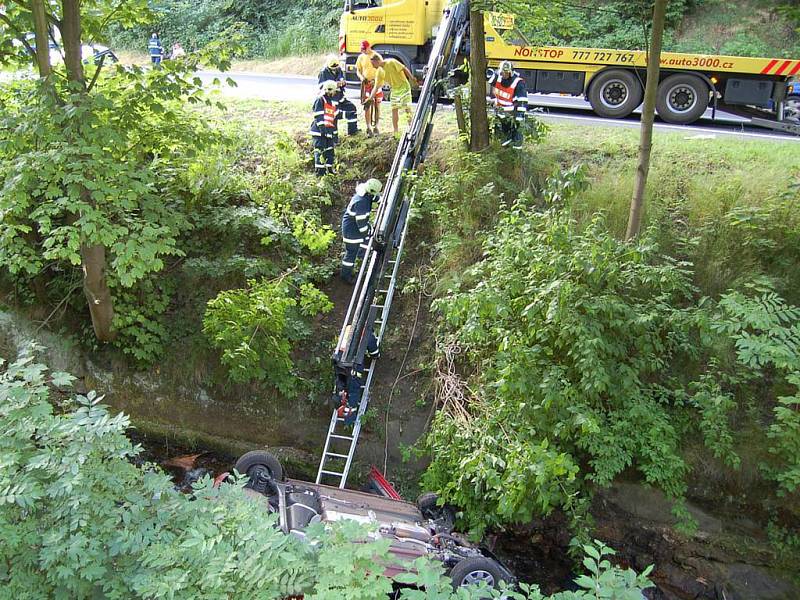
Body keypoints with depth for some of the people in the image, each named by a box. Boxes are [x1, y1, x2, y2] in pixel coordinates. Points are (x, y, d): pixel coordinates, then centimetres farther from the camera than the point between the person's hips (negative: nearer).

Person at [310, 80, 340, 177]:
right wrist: (322, 128, -23)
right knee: (320, 150, -9)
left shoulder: (334, 103, 15)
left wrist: (335, 133, 22)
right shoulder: (320, 100, -9)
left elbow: (334, 119, 21)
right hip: (319, 131, -8)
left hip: (329, 131, 8)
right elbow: (319, 116, -16)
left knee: (330, 150, 11)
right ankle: (319, 171, -7)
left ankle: (329, 169, 20)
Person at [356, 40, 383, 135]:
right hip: (365, 84, 2)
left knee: (377, 106, 2)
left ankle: (376, 126, 11)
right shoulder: (361, 57, 7)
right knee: (367, 106, -2)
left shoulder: (376, 56, -2)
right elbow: (358, 70, 10)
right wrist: (361, 77, -12)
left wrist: (376, 79, -21)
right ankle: (369, 127, 0)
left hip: (376, 84, -2)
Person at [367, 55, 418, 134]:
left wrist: (412, 78, -20)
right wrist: (371, 97, -4)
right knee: (394, 109, 2)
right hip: (394, 90, 6)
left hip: (404, 87, -6)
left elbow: (404, 69, -14)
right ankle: (396, 132, 9)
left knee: (407, 108, -8)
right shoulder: (379, 72, 4)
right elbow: (376, 87, 5)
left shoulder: (391, 62, -14)